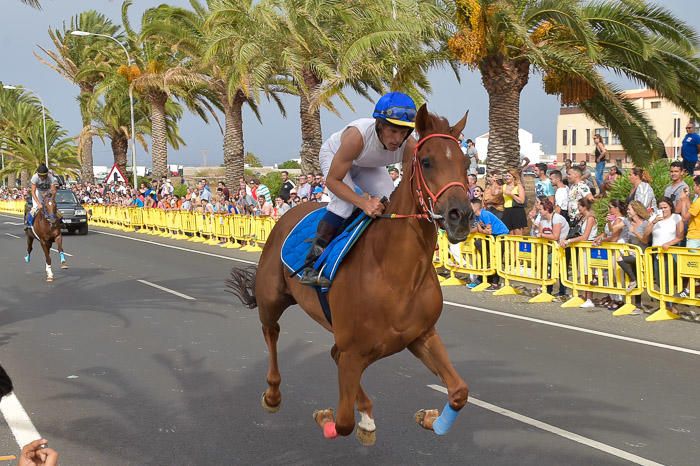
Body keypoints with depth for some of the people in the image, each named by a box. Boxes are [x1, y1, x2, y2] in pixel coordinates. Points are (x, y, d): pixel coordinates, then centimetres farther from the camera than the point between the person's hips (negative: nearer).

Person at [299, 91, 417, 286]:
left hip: (368, 165, 4)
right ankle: (311, 266, -25)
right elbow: (333, 180, -39)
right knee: (344, 202, -29)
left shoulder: (410, 148, -35)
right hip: (334, 155, -4)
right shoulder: (357, 136, -46)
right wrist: (364, 203, -52)